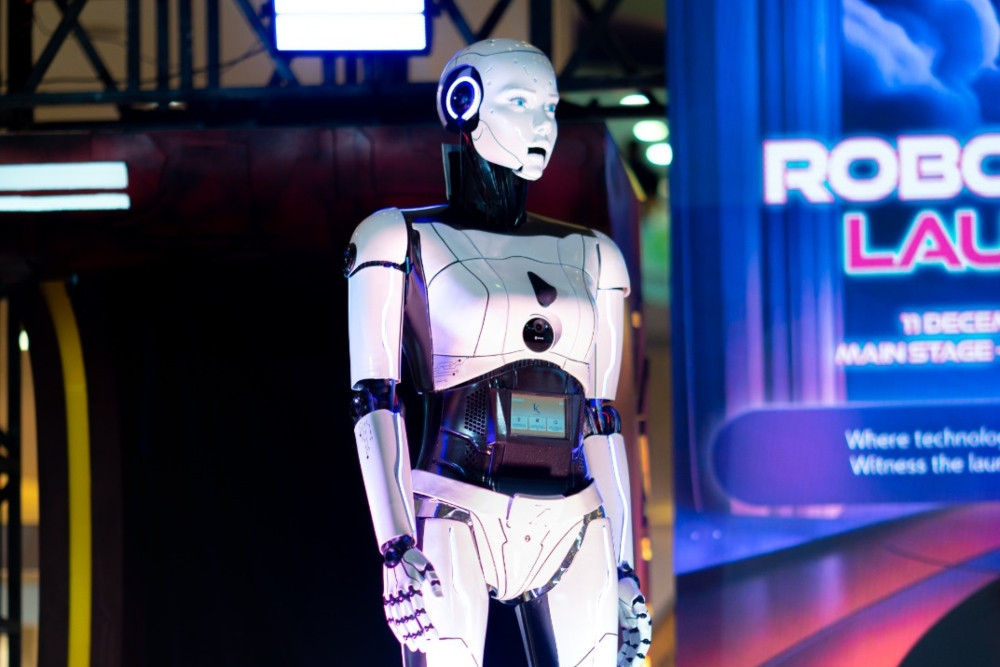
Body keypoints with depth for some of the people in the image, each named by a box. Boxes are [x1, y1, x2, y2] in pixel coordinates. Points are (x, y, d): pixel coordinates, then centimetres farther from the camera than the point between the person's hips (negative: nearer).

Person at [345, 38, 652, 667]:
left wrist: (624, 566, 12)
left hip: (572, 536, 4)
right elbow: (373, 400, -4)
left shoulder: (590, 257, 16)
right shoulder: (400, 242, 4)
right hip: (455, 524, -4)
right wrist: (395, 550, -16)